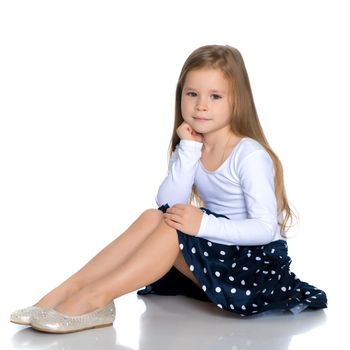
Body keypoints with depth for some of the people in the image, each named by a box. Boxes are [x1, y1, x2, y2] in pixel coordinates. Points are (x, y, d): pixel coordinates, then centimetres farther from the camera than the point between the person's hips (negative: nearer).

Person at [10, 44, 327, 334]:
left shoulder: (250, 155, -16)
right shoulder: (190, 147, 5)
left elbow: (266, 227, -22)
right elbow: (169, 205, -8)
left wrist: (204, 224, -32)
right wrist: (188, 150, -17)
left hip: (254, 260, -6)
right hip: (214, 252, 7)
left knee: (174, 228, -27)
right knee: (153, 217, -16)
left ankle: (95, 297, -29)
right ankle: (70, 290, -22)